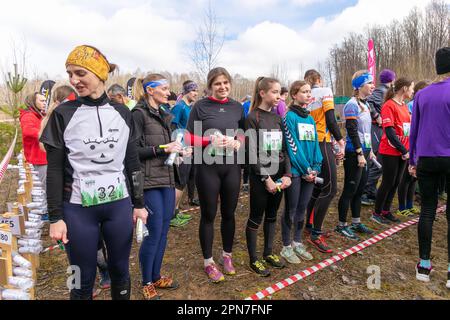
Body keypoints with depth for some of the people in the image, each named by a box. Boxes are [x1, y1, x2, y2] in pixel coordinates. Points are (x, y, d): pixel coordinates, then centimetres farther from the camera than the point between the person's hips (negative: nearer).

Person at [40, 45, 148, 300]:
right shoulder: (63, 115, -5)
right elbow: (55, 170, -3)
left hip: (119, 204, 2)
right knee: (84, 279, 11)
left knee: (120, 270, 15)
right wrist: (56, 217, -5)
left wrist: (139, 204, 6)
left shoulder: (123, 114, 1)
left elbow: (132, 162, 6)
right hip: (78, 208, -2)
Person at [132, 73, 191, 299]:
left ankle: (156, 277, 29)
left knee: (163, 231, 13)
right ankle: (147, 283, 20)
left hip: (167, 179, 8)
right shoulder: (139, 114, -9)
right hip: (149, 181, -8)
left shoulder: (163, 115, 15)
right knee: (153, 232, -1)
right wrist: (162, 149, -18)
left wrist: (178, 151, 2)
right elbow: (133, 150, -14)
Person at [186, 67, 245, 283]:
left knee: (229, 213, 14)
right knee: (208, 215, 6)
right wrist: (211, 141, -19)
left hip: (232, 166, 4)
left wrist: (238, 142, -8)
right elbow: (189, 138, -3)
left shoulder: (237, 107, 7)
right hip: (208, 167, -3)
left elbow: (244, 134, 15)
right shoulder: (200, 107, -4)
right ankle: (208, 261, 24)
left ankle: (227, 255, 34)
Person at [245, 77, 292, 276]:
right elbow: (252, 152, -13)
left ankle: (268, 253, 30)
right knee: (256, 217, 4)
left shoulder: (278, 118, 11)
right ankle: (253, 259, 17)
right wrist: (265, 178, -15)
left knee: (272, 215, 15)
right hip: (260, 177, -6)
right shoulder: (252, 118, -8)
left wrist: (287, 174, -2)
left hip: (278, 175, 6)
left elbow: (284, 148, 10)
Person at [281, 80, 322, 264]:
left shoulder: (310, 118, 12)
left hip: (310, 172, 7)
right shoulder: (290, 117, -10)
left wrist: (316, 168, -1)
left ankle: (297, 242, 30)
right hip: (295, 171, -6)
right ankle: (286, 247, 18)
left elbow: (315, 144, 11)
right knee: (290, 210, 4)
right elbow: (292, 146, -15)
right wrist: (306, 170, -13)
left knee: (302, 209, 15)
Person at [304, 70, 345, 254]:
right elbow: (330, 120, -12)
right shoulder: (325, 92, -3)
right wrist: (341, 141, -6)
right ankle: (315, 234, -6)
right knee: (330, 188, -6)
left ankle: (310, 225, 25)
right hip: (322, 143, -8)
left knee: (318, 186, 17)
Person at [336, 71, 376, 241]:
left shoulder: (365, 104, 14)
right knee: (350, 190, -2)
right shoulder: (352, 105, -13)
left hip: (363, 151, 9)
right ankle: (342, 225, 10)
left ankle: (356, 223, 27)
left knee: (360, 188, 14)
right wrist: (360, 154, -19)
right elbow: (352, 131, -18)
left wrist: (370, 150, 18)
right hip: (354, 153, -9)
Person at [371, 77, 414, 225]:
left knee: (396, 182, 12)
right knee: (388, 182, -1)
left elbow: (408, 127, 15)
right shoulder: (389, 105, -13)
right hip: (390, 152, -8)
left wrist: (407, 150, 3)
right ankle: (376, 213, 13)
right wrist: (404, 150, -16)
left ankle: (386, 211, 24)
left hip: (403, 152, 8)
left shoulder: (404, 106, 12)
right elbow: (389, 132, -18)